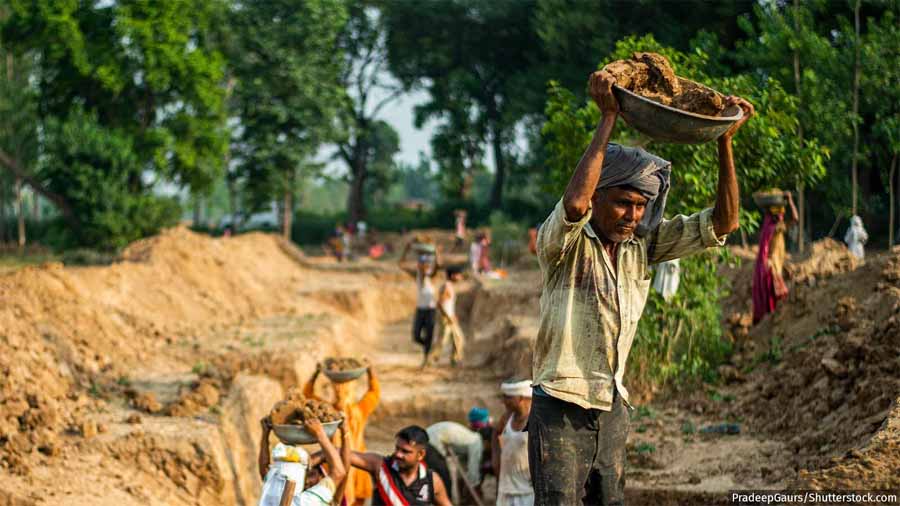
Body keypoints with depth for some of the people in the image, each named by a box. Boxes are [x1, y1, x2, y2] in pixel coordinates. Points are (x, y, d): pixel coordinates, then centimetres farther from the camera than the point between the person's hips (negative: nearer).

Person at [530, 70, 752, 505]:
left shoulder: (643, 244, 4)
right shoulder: (564, 243, -12)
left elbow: (722, 222, 1)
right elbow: (575, 202, -36)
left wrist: (725, 139, -9)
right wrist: (608, 118, -32)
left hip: (612, 408, 6)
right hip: (560, 408, -6)